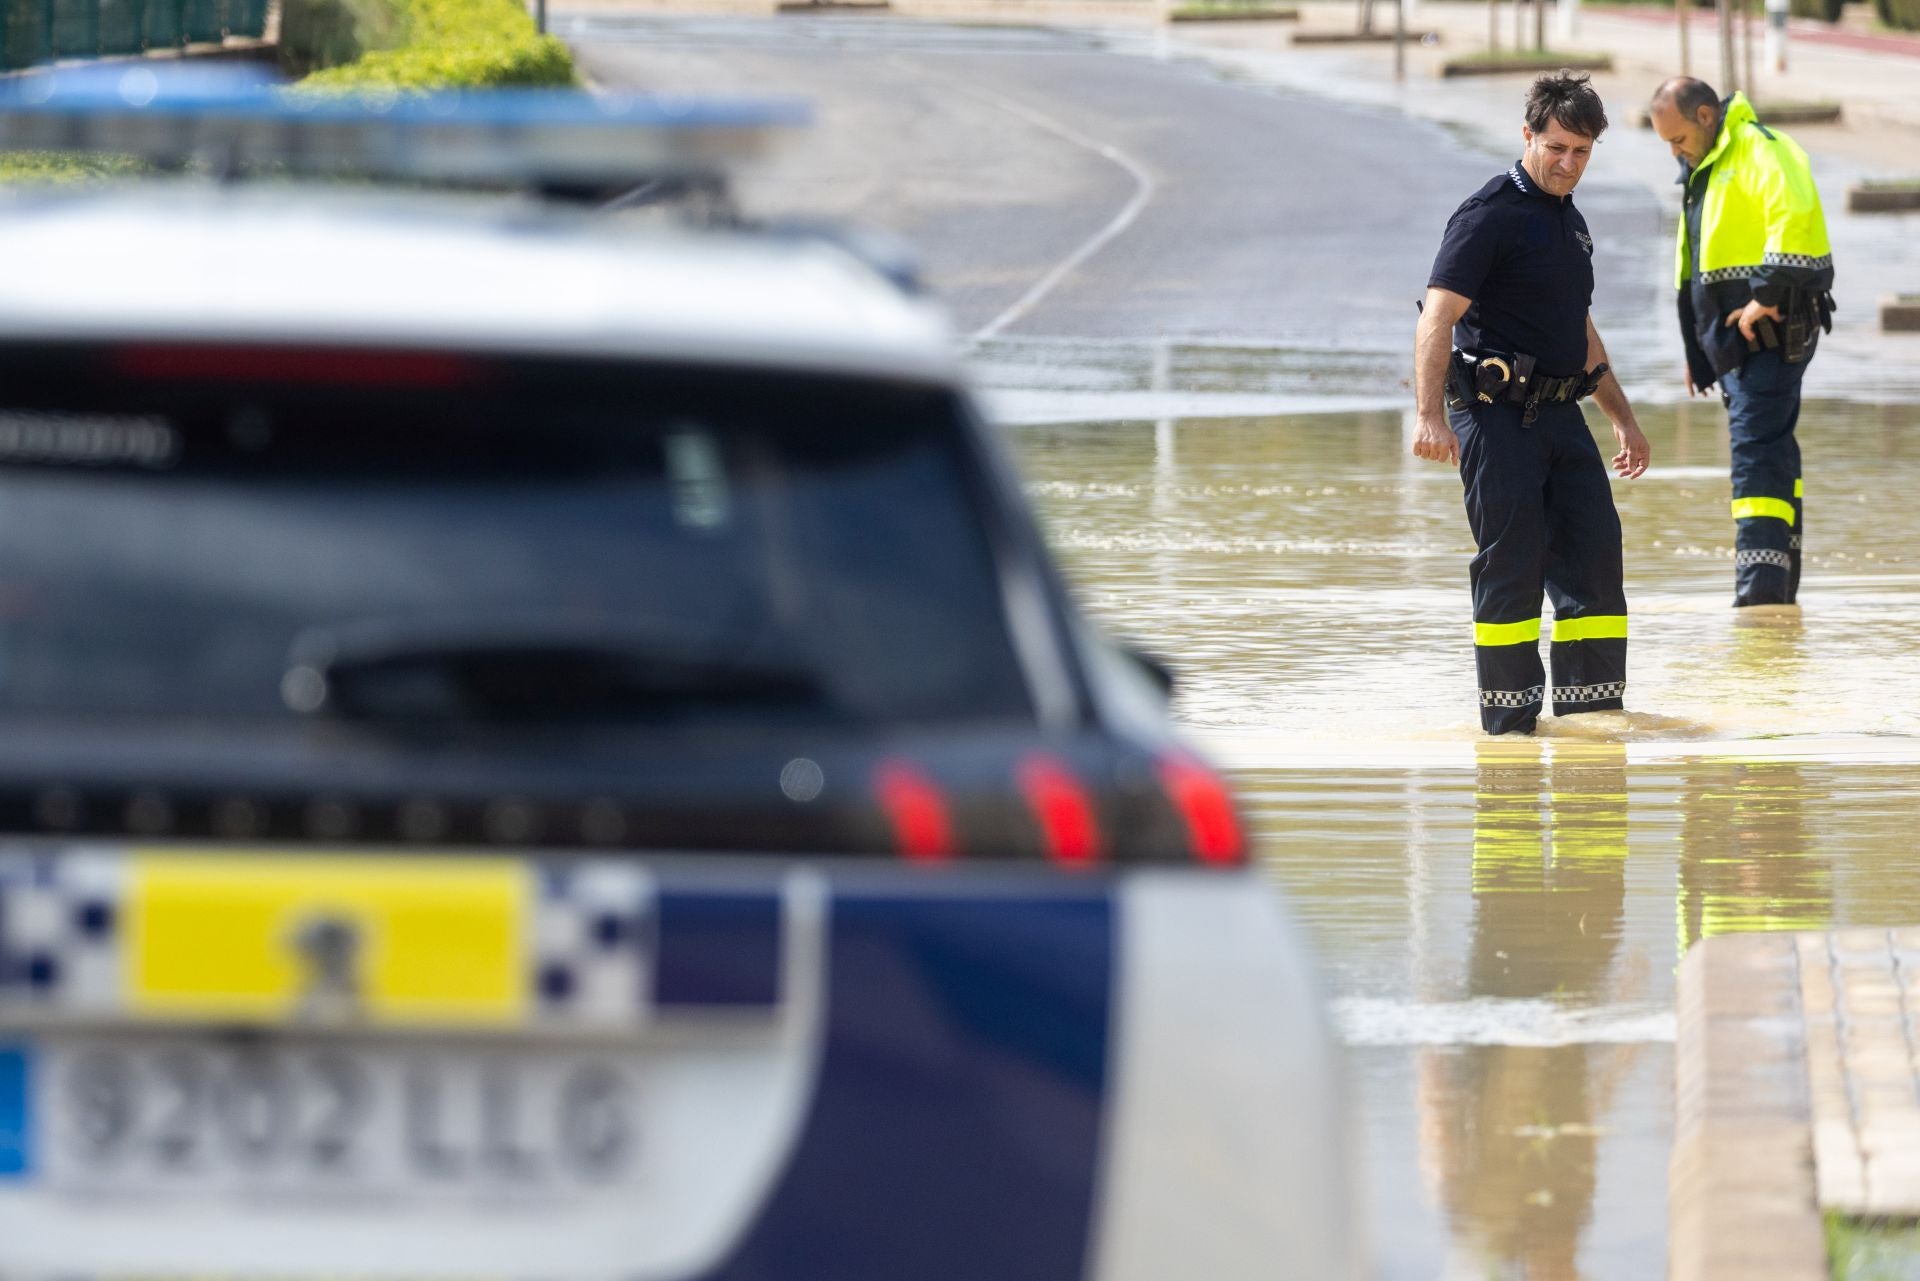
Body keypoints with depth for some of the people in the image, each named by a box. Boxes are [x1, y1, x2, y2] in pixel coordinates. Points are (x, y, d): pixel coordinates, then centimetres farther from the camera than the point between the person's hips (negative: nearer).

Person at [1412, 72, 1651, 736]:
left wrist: (1623, 418, 31)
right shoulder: (1491, 214, -9)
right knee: (1512, 558, -7)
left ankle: (1589, 703, 6)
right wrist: (1430, 414, -28)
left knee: (1594, 546, 1)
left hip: (1560, 411, 8)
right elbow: (1437, 317, -17)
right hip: (1498, 412, -8)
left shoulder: (1571, 222, 18)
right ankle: (1510, 716, -1)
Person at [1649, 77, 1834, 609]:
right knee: (1772, 448, 13)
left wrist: (1769, 295, -26)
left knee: (1757, 446, -17)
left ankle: (1762, 579, -24)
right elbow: (1701, 260, 28)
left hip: (1769, 327, -10)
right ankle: (1781, 577, 17)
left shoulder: (1760, 150, -11)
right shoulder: (1705, 169, 22)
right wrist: (1697, 348, 26)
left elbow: (1794, 214, -28)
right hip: (1734, 333, 10)